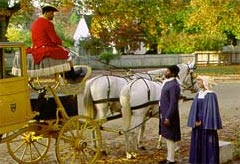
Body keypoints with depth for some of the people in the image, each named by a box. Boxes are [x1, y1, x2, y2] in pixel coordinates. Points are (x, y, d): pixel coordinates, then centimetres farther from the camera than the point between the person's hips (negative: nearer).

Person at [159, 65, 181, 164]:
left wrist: (168, 117, -23)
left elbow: (173, 103, -23)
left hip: (169, 115, -10)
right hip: (164, 114, 10)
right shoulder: (167, 82, 11)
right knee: (167, 137, 17)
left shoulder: (173, 85, -20)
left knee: (170, 137, 0)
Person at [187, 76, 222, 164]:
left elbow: (211, 110, -15)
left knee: (208, 143, -2)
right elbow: (194, 109, 6)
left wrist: (203, 122, -14)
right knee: (197, 143, 9)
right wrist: (195, 121, -7)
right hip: (198, 123, 7)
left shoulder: (211, 95, -11)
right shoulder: (198, 94, 10)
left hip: (207, 124, -7)